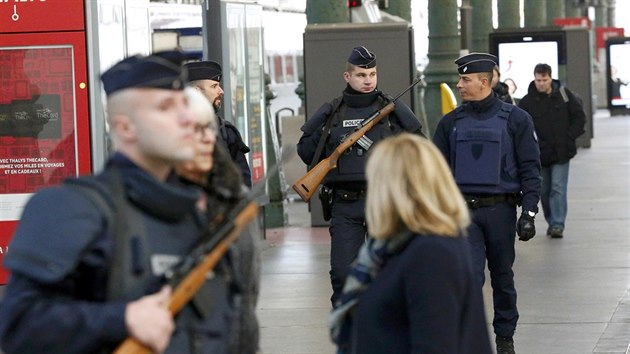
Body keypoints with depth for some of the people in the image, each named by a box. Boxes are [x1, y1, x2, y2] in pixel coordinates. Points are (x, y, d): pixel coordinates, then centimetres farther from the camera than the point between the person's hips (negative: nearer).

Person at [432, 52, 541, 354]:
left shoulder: (515, 119, -1)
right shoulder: (451, 123, 6)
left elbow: (530, 168, -1)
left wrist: (529, 212, -9)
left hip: (500, 210, -1)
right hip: (463, 211, 1)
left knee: (502, 277, 11)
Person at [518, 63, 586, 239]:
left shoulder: (564, 95, -1)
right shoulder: (527, 102, -4)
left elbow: (579, 116, 5)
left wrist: (569, 137, -4)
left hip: (561, 152, -1)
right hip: (540, 154, 1)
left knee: (558, 188, -9)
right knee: (544, 191, 10)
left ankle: (558, 224, -9)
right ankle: (551, 221, 25)